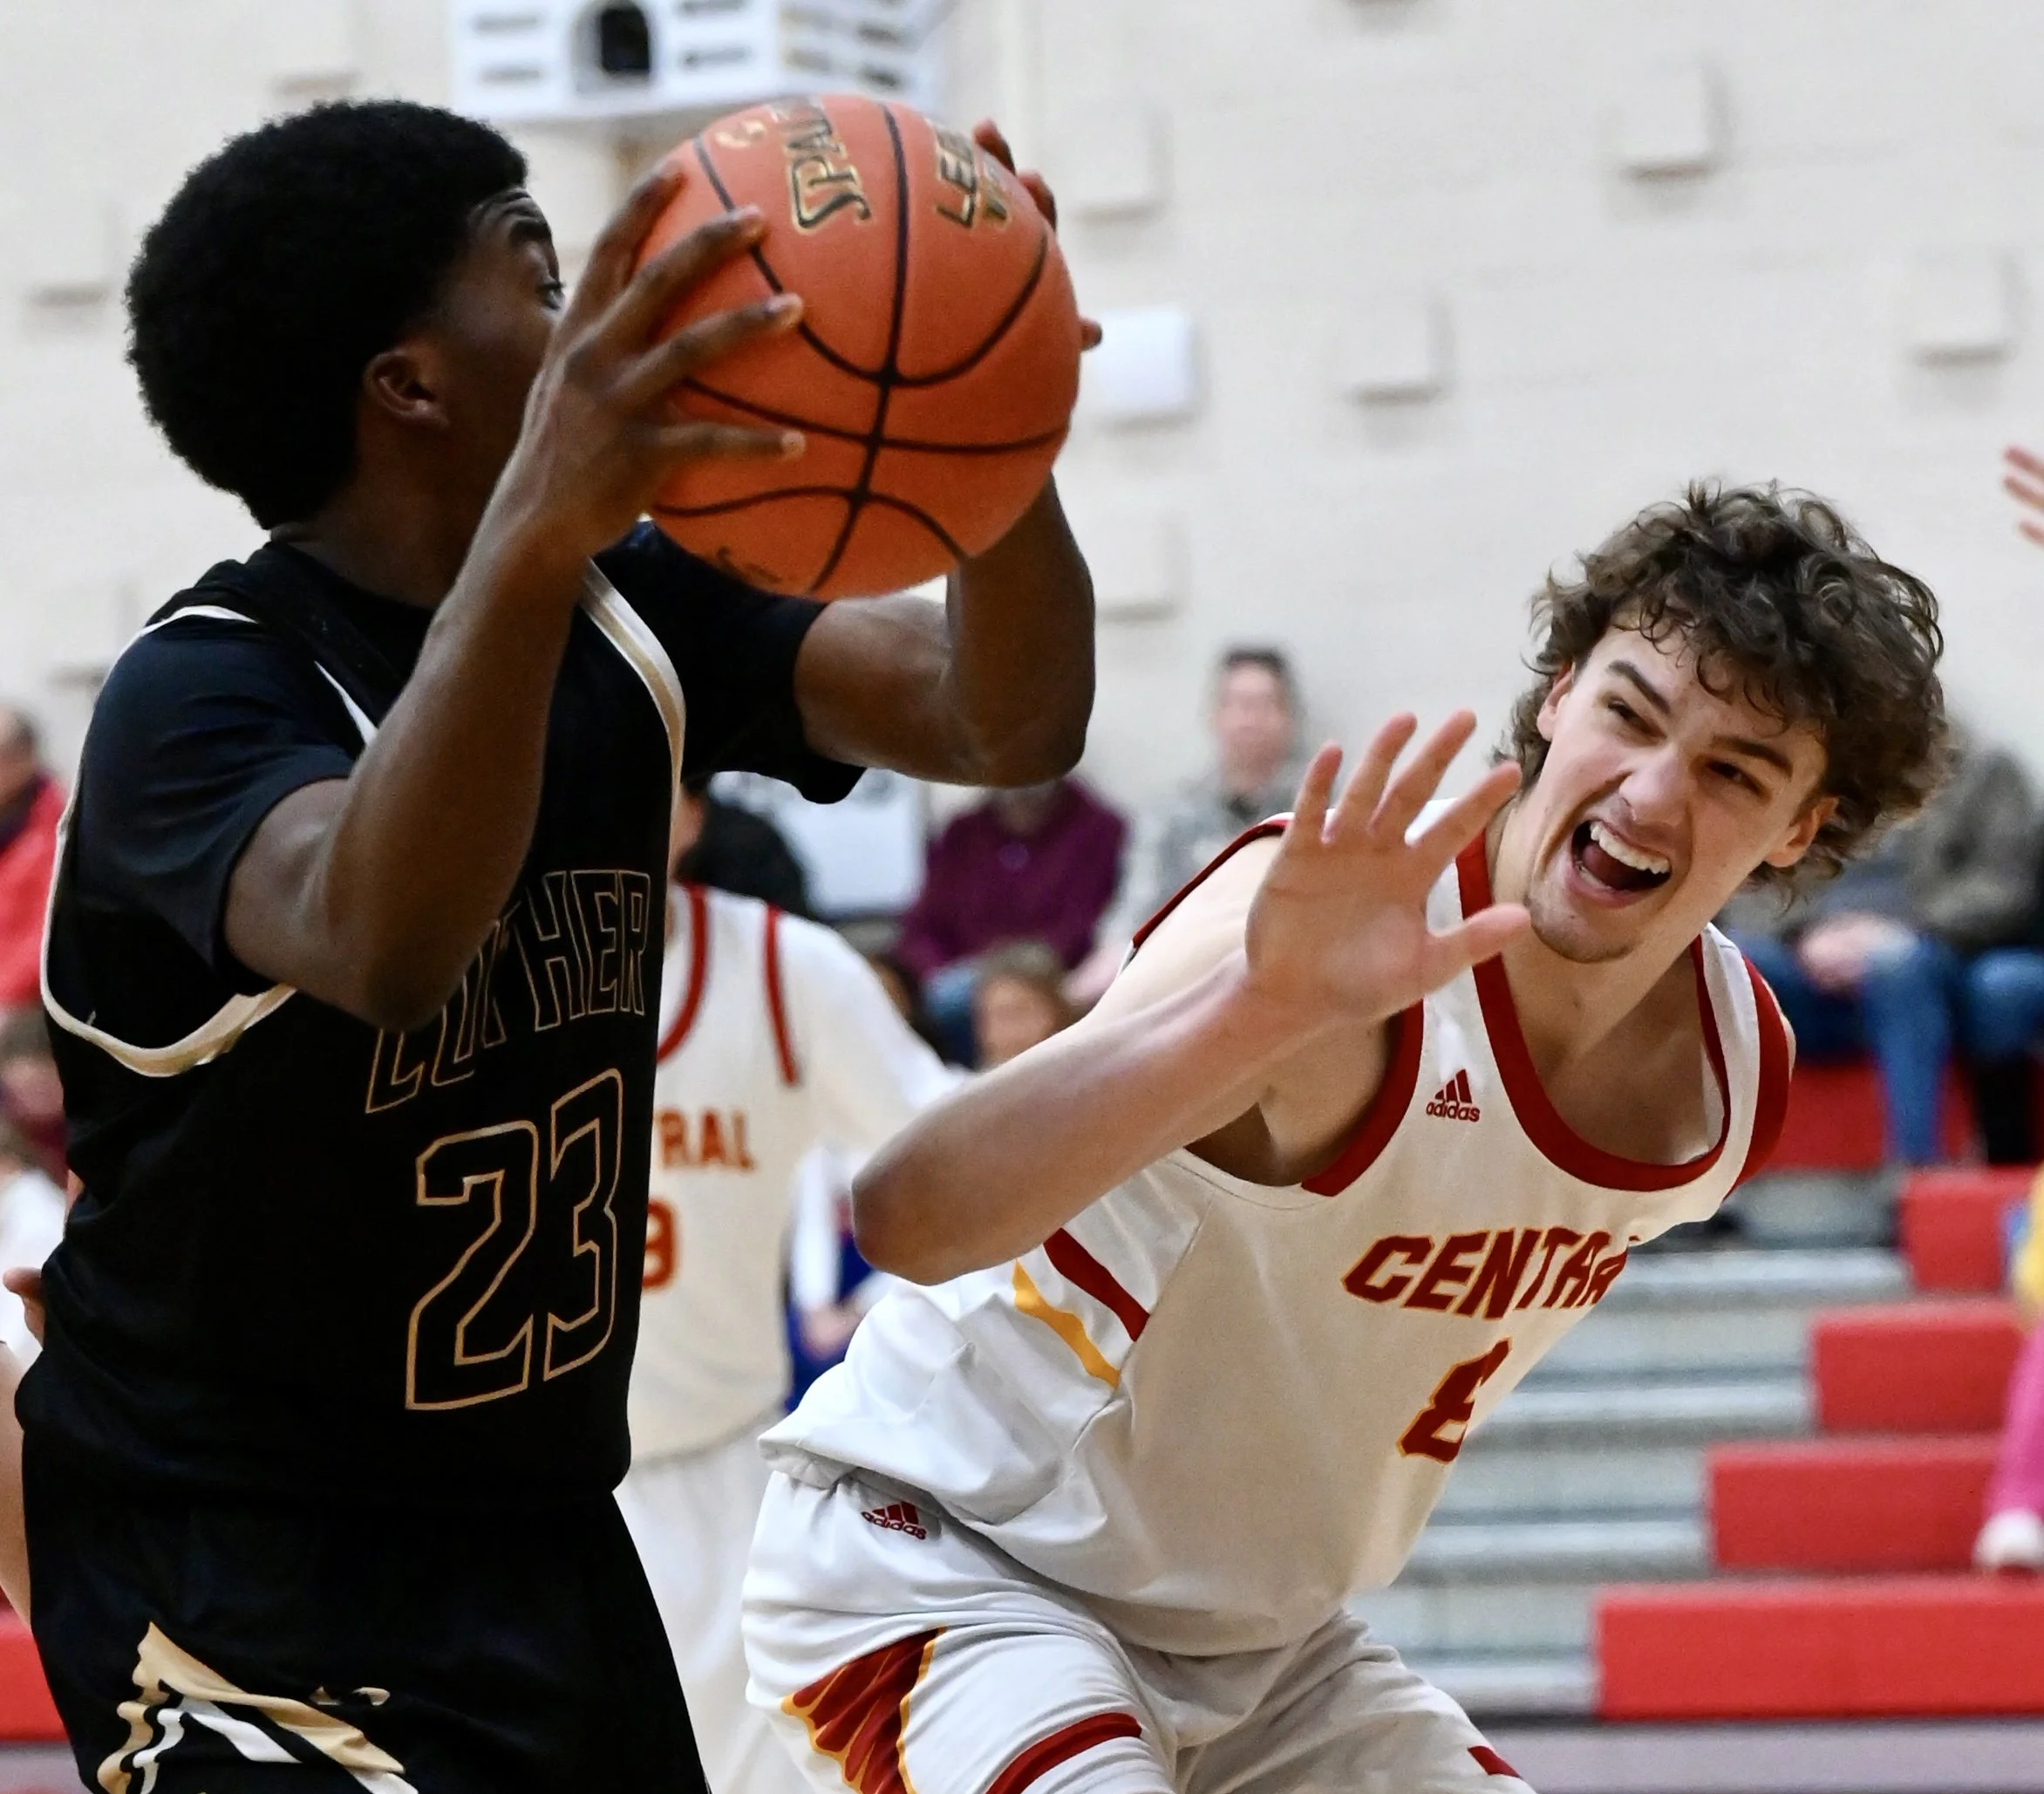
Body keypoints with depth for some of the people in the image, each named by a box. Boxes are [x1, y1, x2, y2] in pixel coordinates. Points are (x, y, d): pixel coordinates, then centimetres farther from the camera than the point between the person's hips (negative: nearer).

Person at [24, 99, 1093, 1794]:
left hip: (548, 1531, 8)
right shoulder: (203, 691, -20)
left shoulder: (628, 616, 1)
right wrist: (540, 531, -55)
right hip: (241, 1570, -8)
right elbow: (378, 941, -42)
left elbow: (1003, 719, -7)